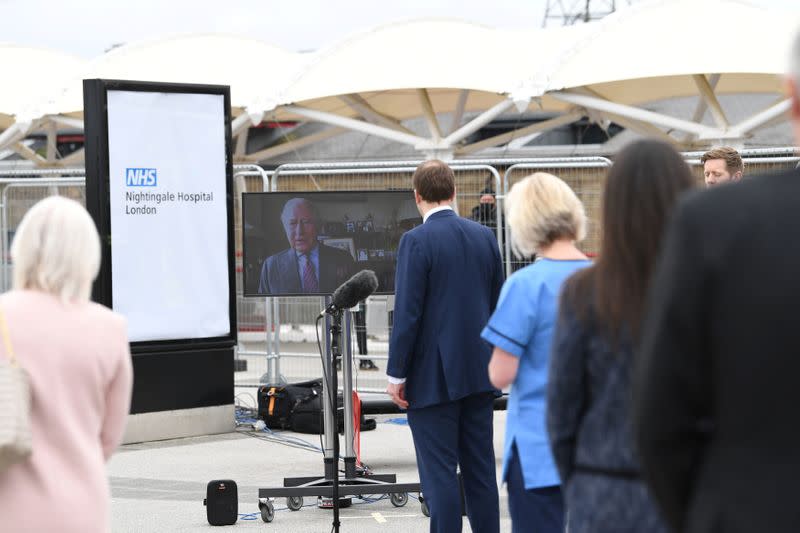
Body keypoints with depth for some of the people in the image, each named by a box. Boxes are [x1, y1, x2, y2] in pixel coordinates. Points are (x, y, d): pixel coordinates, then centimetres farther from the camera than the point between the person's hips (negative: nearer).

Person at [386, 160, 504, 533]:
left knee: (439, 473, -3)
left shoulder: (417, 241, -12)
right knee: (481, 468, 11)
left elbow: (407, 313, -15)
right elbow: (497, 305, 12)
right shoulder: (484, 236, 7)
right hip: (479, 373, 6)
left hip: (433, 376, -6)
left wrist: (396, 374, -9)